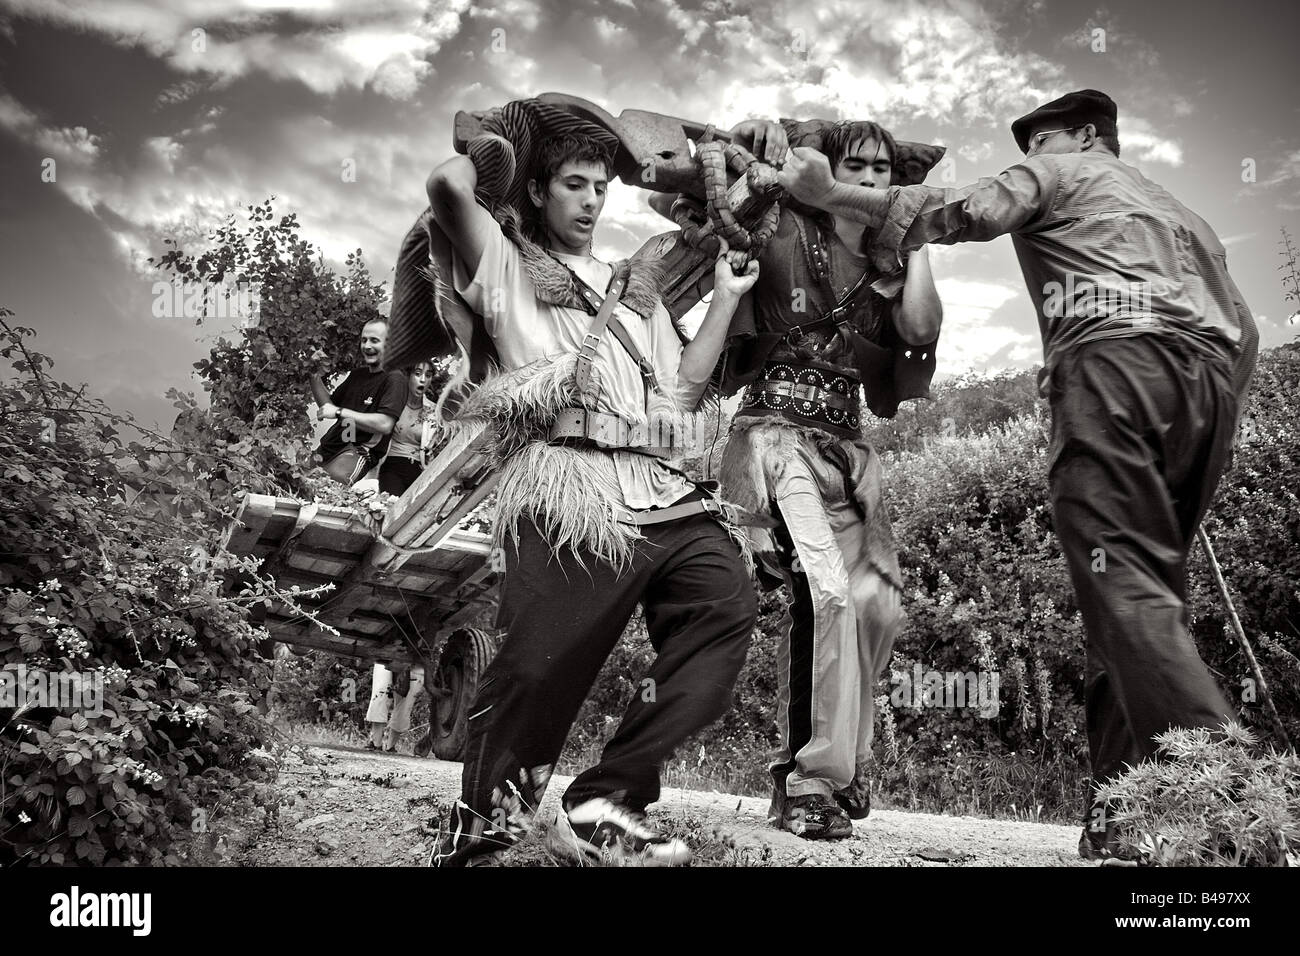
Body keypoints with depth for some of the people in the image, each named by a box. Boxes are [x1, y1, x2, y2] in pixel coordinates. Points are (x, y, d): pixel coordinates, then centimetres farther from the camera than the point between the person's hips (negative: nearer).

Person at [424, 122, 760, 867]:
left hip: (662, 489, 5)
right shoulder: (508, 264, 19)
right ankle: (483, 822, 11)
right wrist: (484, 151, 21)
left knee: (728, 605, -17)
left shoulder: (635, 288, 33)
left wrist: (726, 299, 24)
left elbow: (682, 391, 25)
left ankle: (605, 805, -10)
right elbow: (448, 188, 0)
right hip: (568, 484, -5)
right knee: (542, 666, -15)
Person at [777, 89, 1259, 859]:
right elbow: (1244, 331, 29)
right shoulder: (1184, 214, 38)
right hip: (1210, 378, 7)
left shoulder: (1062, 171, 19)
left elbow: (963, 212, -1)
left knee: (1126, 584, -16)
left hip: (1115, 362, -7)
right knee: (1151, 587, 3)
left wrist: (831, 193, -3)